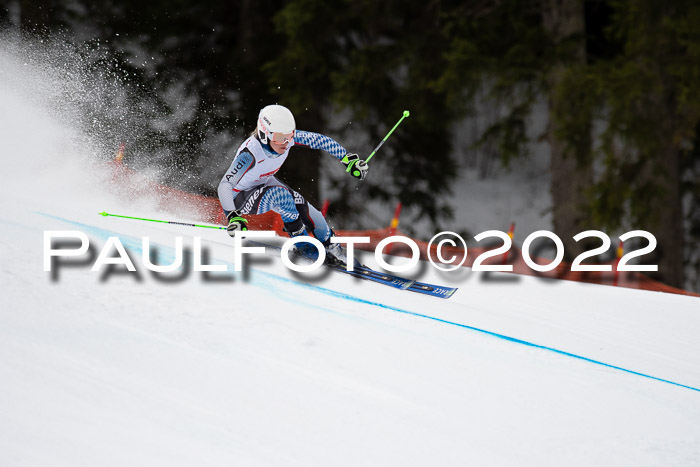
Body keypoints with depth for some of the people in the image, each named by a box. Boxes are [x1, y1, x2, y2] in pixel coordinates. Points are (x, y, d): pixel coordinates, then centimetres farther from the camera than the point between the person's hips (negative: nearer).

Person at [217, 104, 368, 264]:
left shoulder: (286, 137, -22)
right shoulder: (250, 153, -38)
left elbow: (318, 140, -10)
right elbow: (225, 185, -42)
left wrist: (349, 159, -12)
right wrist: (233, 216, -55)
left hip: (265, 183, 6)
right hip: (241, 198, -6)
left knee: (303, 208, -15)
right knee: (280, 195, -33)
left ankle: (331, 249, 7)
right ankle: (303, 245, -17)